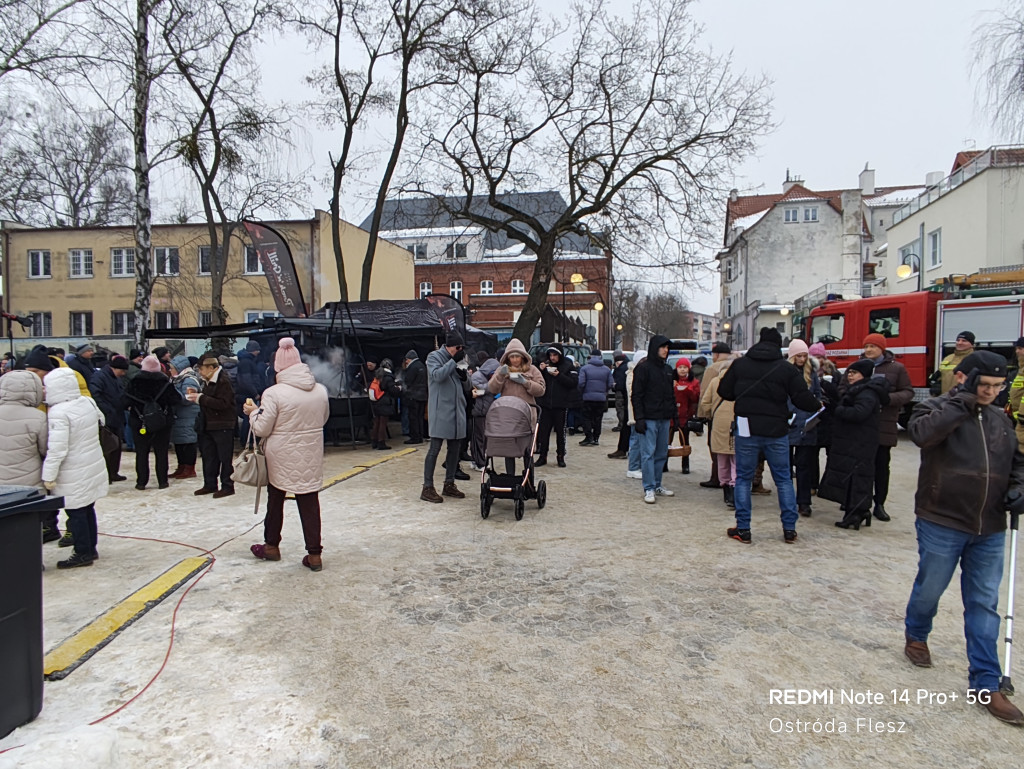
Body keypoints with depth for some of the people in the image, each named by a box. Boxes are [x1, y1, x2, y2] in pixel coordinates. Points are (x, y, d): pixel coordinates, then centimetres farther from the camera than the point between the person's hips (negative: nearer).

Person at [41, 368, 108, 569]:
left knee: (76, 513, 4)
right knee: (88, 509, 17)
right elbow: (100, 420, 19)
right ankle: (91, 549, 26)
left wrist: (49, 475, -17)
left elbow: (57, 449, -23)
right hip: (93, 467, 8)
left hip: (73, 475, -8)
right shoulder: (88, 402, 0)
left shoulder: (58, 412, -21)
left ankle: (83, 554, 12)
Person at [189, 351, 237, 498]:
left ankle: (227, 486, 6)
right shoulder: (208, 381, 12)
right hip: (208, 425, 9)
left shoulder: (223, 381, -16)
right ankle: (210, 484, 24)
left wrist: (201, 398, -20)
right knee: (208, 456, 14)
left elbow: (223, 404, -24)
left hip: (223, 426, -9)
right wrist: (197, 397, 3)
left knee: (225, 458, -2)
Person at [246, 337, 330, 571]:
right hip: (311, 457, 3)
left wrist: (253, 412, 7)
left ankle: (271, 546, 34)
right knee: (310, 503, 8)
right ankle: (314, 554, 10)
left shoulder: (274, 393, -17)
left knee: (275, 500, 18)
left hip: (281, 457, -3)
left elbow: (261, 429, -11)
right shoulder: (320, 390, -3)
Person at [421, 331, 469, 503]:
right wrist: (454, 360, -17)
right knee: (435, 448, -5)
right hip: (440, 410, -7)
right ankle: (427, 488, 1)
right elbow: (437, 375, -21)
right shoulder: (434, 357, -3)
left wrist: (464, 375, -2)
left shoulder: (459, 359, 15)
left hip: (457, 410, 7)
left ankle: (449, 484, 22)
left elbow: (467, 385, 20)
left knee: (455, 447, 11)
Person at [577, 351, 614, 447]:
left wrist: (581, 392, 7)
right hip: (601, 397, 3)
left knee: (587, 417, 6)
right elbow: (611, 384, 0)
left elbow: (581, 383, -11)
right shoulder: (607, 369, 3)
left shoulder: (584, 368, -4)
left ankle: (589, 437, -2)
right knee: (598, 418, 11)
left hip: (588, 397, -2)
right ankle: (596, 438, 14)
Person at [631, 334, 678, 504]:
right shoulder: (643, 368, -6)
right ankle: (649, 489, -1)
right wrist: (639, 418, -15)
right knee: (648, 453, -5)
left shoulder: (668, 369, 15)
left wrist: (674, 414, 14)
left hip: (664, 419, 7)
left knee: (662, 453, 11)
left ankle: (657, 485, 21)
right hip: (649, 418, -7)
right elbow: (636, 395, -9)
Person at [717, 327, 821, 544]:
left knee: (743, 478, 9)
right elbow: (802, 399, -5)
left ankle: (743, 529, 9)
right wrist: (818, 406, 16)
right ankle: (789, 529, 17)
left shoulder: (740, 364, 0)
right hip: (776, 432, 0)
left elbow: (724, 392, 5)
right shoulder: (788, 369, -3)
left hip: (747, 430, 0)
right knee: (783, 479, 13)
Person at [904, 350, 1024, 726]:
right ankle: (916, 636, 40)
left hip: (990, 529, 5)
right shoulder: (936, 408, -8)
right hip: (942, 524, -5)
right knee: (929, 588, 11)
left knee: (984, 605, 8)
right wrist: (963, 400, -25)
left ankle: (985, 684, 16)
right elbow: (921, 432, -31)